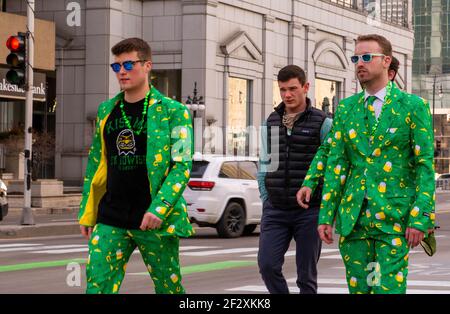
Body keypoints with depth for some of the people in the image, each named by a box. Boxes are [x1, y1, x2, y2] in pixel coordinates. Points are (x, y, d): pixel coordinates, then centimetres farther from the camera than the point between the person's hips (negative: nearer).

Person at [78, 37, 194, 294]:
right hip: (111, 219, 4)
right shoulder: (106, 110, 12)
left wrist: (159, 208, -21)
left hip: (154, 220, -4)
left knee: (169, 287, 8)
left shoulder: (172, 111, -4)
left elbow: (183, 166, -10)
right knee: (97, 285, -5)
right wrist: (87, 212, 13)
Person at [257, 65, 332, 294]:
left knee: (306, 274, 1)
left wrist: (326, 206, -7)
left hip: (309, 212, -3)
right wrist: (267, 200, 7)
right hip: (275, 211, 4)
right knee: (267, 264, -8)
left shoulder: (322, 123, -3)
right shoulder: (271, 122, 11)